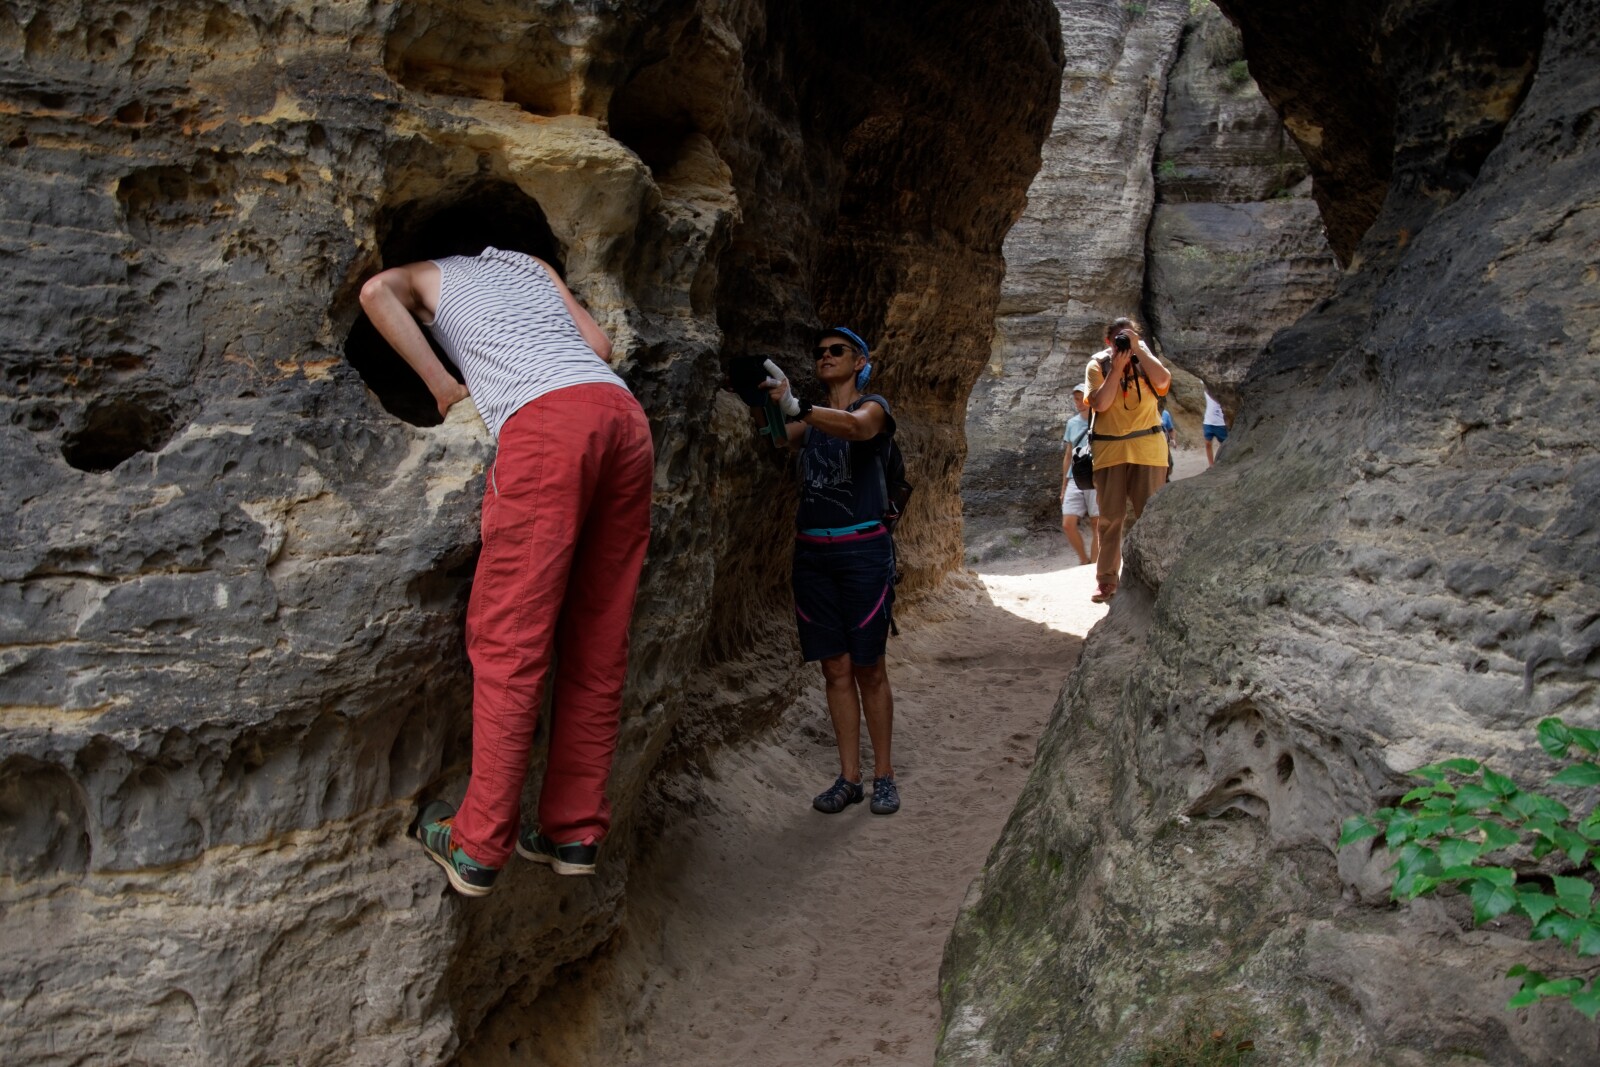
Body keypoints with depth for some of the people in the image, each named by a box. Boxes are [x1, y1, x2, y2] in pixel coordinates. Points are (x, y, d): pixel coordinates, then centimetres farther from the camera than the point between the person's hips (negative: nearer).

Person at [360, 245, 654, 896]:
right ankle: (575, 832, 11)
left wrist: (441, 385, 9)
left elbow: (376, 290, 3)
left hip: (545, 422, -5)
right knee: (598, 640, 5)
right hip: (624, 413, 6)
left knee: (510, 636, -5)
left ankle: (478, 847, -3)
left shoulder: (427, 276, 26)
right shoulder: (532, 265, 38)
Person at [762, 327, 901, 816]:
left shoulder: (872, 407, 0)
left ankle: (883, 774, 11)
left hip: (862, 550, -5)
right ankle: (848, 777, 11)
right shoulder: (813, 418, 18)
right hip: (812, 552, 5)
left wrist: (795, 406, -42)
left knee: (869, 668, 0)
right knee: (835, 669, 5)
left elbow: (855, 427, -25)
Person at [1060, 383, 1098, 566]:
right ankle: (1084, 559, 15)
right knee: (1068, 524, -4)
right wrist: (1063, 486, 19)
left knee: (1096, 526, -2)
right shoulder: (1072, 423, 14)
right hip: (1074, 479, 4)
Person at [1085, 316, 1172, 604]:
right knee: (1111, 518, 3)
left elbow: (1163, 381, -13)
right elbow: (1100, 403, -8)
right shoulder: (1098, 365, 5)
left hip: (1147, 449, 0)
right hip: (1109, 449, 0)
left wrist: (1138, 348, -10)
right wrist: (1117, 368, -10)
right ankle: (1107, 580, 10)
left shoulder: (1146, 361, 8)